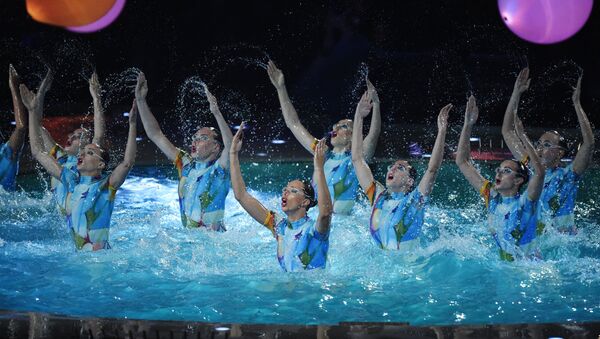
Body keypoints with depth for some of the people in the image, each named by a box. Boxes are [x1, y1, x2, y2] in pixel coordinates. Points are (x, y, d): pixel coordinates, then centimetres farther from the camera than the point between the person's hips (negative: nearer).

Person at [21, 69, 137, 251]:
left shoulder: (107, 184, -3)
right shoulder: (72, 179, 11)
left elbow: (127, 162, -22)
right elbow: (38, 151, 16)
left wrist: (132, 124, -27)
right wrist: (33, 111, 14)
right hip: (77, 256, 5)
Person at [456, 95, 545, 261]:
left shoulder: (525, 202, -9)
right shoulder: (491, 196, 5)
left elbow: (539, 172, -29)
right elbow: (462, 162, 7)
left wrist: (523, 137, -29)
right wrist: (468, 124, 0)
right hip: (501, 264, 4)